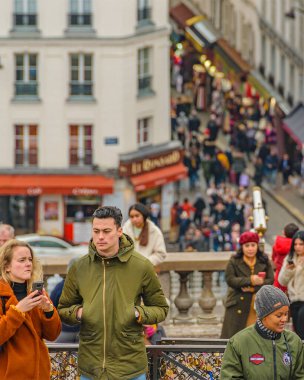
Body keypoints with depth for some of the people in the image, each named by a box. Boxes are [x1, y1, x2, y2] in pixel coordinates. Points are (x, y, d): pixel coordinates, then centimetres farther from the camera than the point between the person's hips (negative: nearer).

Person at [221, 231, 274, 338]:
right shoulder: (234, 261, 1)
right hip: (238, 306, -2)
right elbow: (230, 279, -11)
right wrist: (250, 280, -22)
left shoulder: (264, 261, 6)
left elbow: (270, 280, -1)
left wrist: (253, 288, -15)